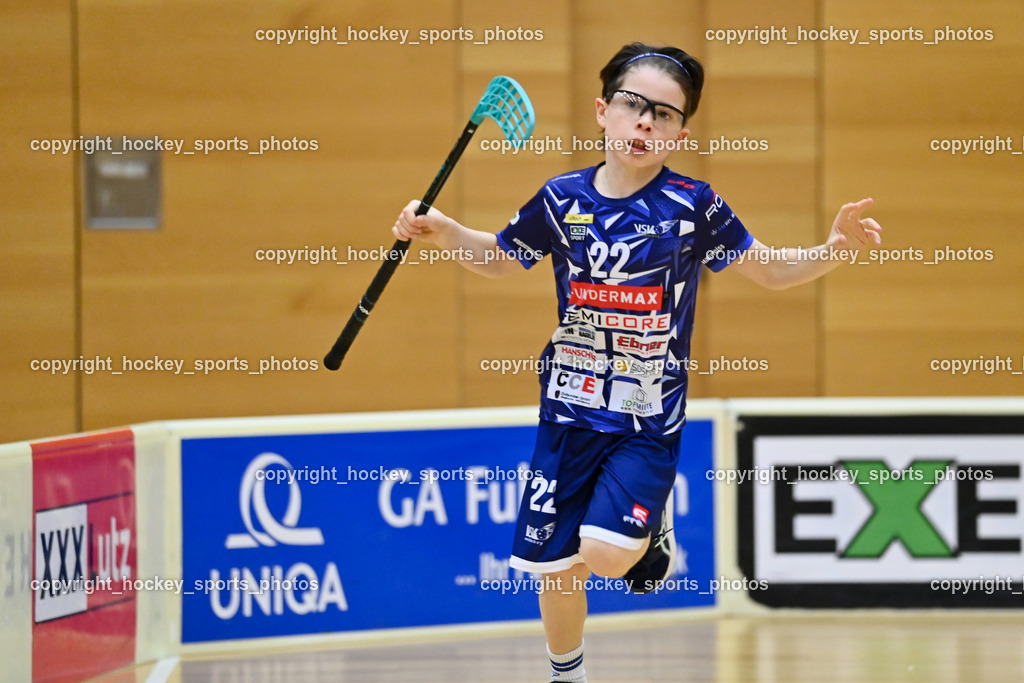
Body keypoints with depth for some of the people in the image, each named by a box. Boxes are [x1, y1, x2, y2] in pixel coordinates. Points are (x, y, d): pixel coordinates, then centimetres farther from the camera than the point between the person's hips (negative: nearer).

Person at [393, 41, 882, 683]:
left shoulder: (692, 207, -7)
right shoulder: (562, 199, -1)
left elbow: (771, 270, 2)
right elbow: (500, 258, 16)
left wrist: (833, 249, -15)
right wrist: (443, 231, -1)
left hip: (648, 419, -3)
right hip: (570, 410, 3)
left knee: (606, 552, -20)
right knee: (554, 565, 6)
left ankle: (654, 525, 16)